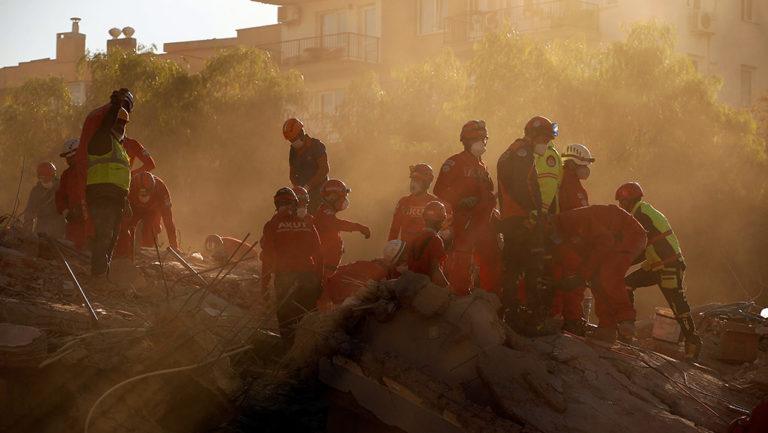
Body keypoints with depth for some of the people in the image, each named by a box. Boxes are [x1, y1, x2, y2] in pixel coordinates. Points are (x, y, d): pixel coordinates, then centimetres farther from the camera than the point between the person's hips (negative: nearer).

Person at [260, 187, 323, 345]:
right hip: (308, 274, 2)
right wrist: (319, 281, 14)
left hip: (284, 276, -2)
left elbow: (267, 257, -2)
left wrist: (264, 285, 1)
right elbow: (318, 254, 9)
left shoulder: (272, 225, 3)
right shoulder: (307, 224, 10)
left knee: (286, 319, 2)